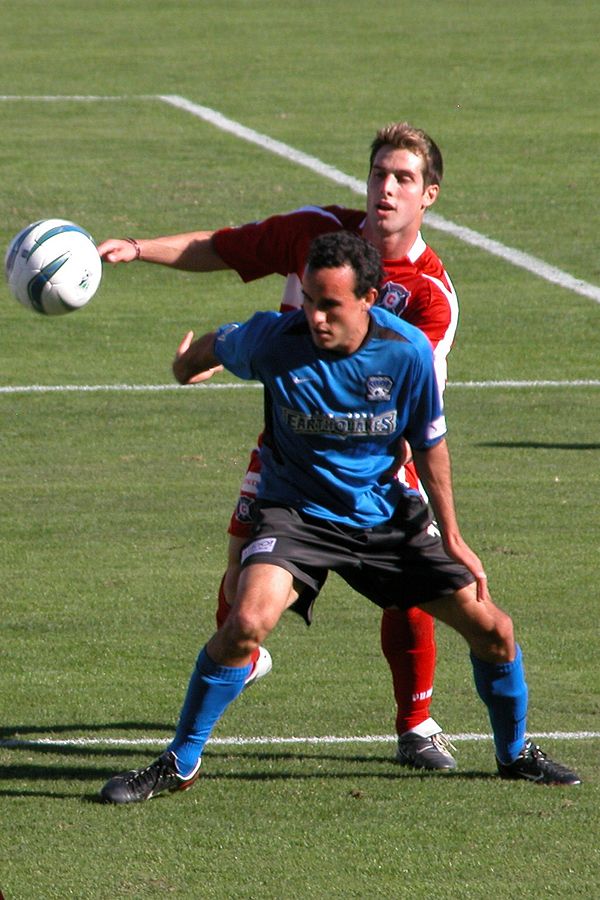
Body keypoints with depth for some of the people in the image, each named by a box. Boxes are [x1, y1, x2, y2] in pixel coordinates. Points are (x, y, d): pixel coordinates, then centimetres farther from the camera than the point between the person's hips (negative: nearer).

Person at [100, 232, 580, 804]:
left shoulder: (407, 351, -16)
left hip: (386, 513, 3)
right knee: (247, 622, -30)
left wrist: (451, 537, 5)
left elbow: (428, 444, -1)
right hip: (296, 511, -3)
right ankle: (178, 764, -13)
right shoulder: (275, 339, -21)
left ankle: (515, 754, 29)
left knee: (491, 629, 1)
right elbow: (214, 349, 3)